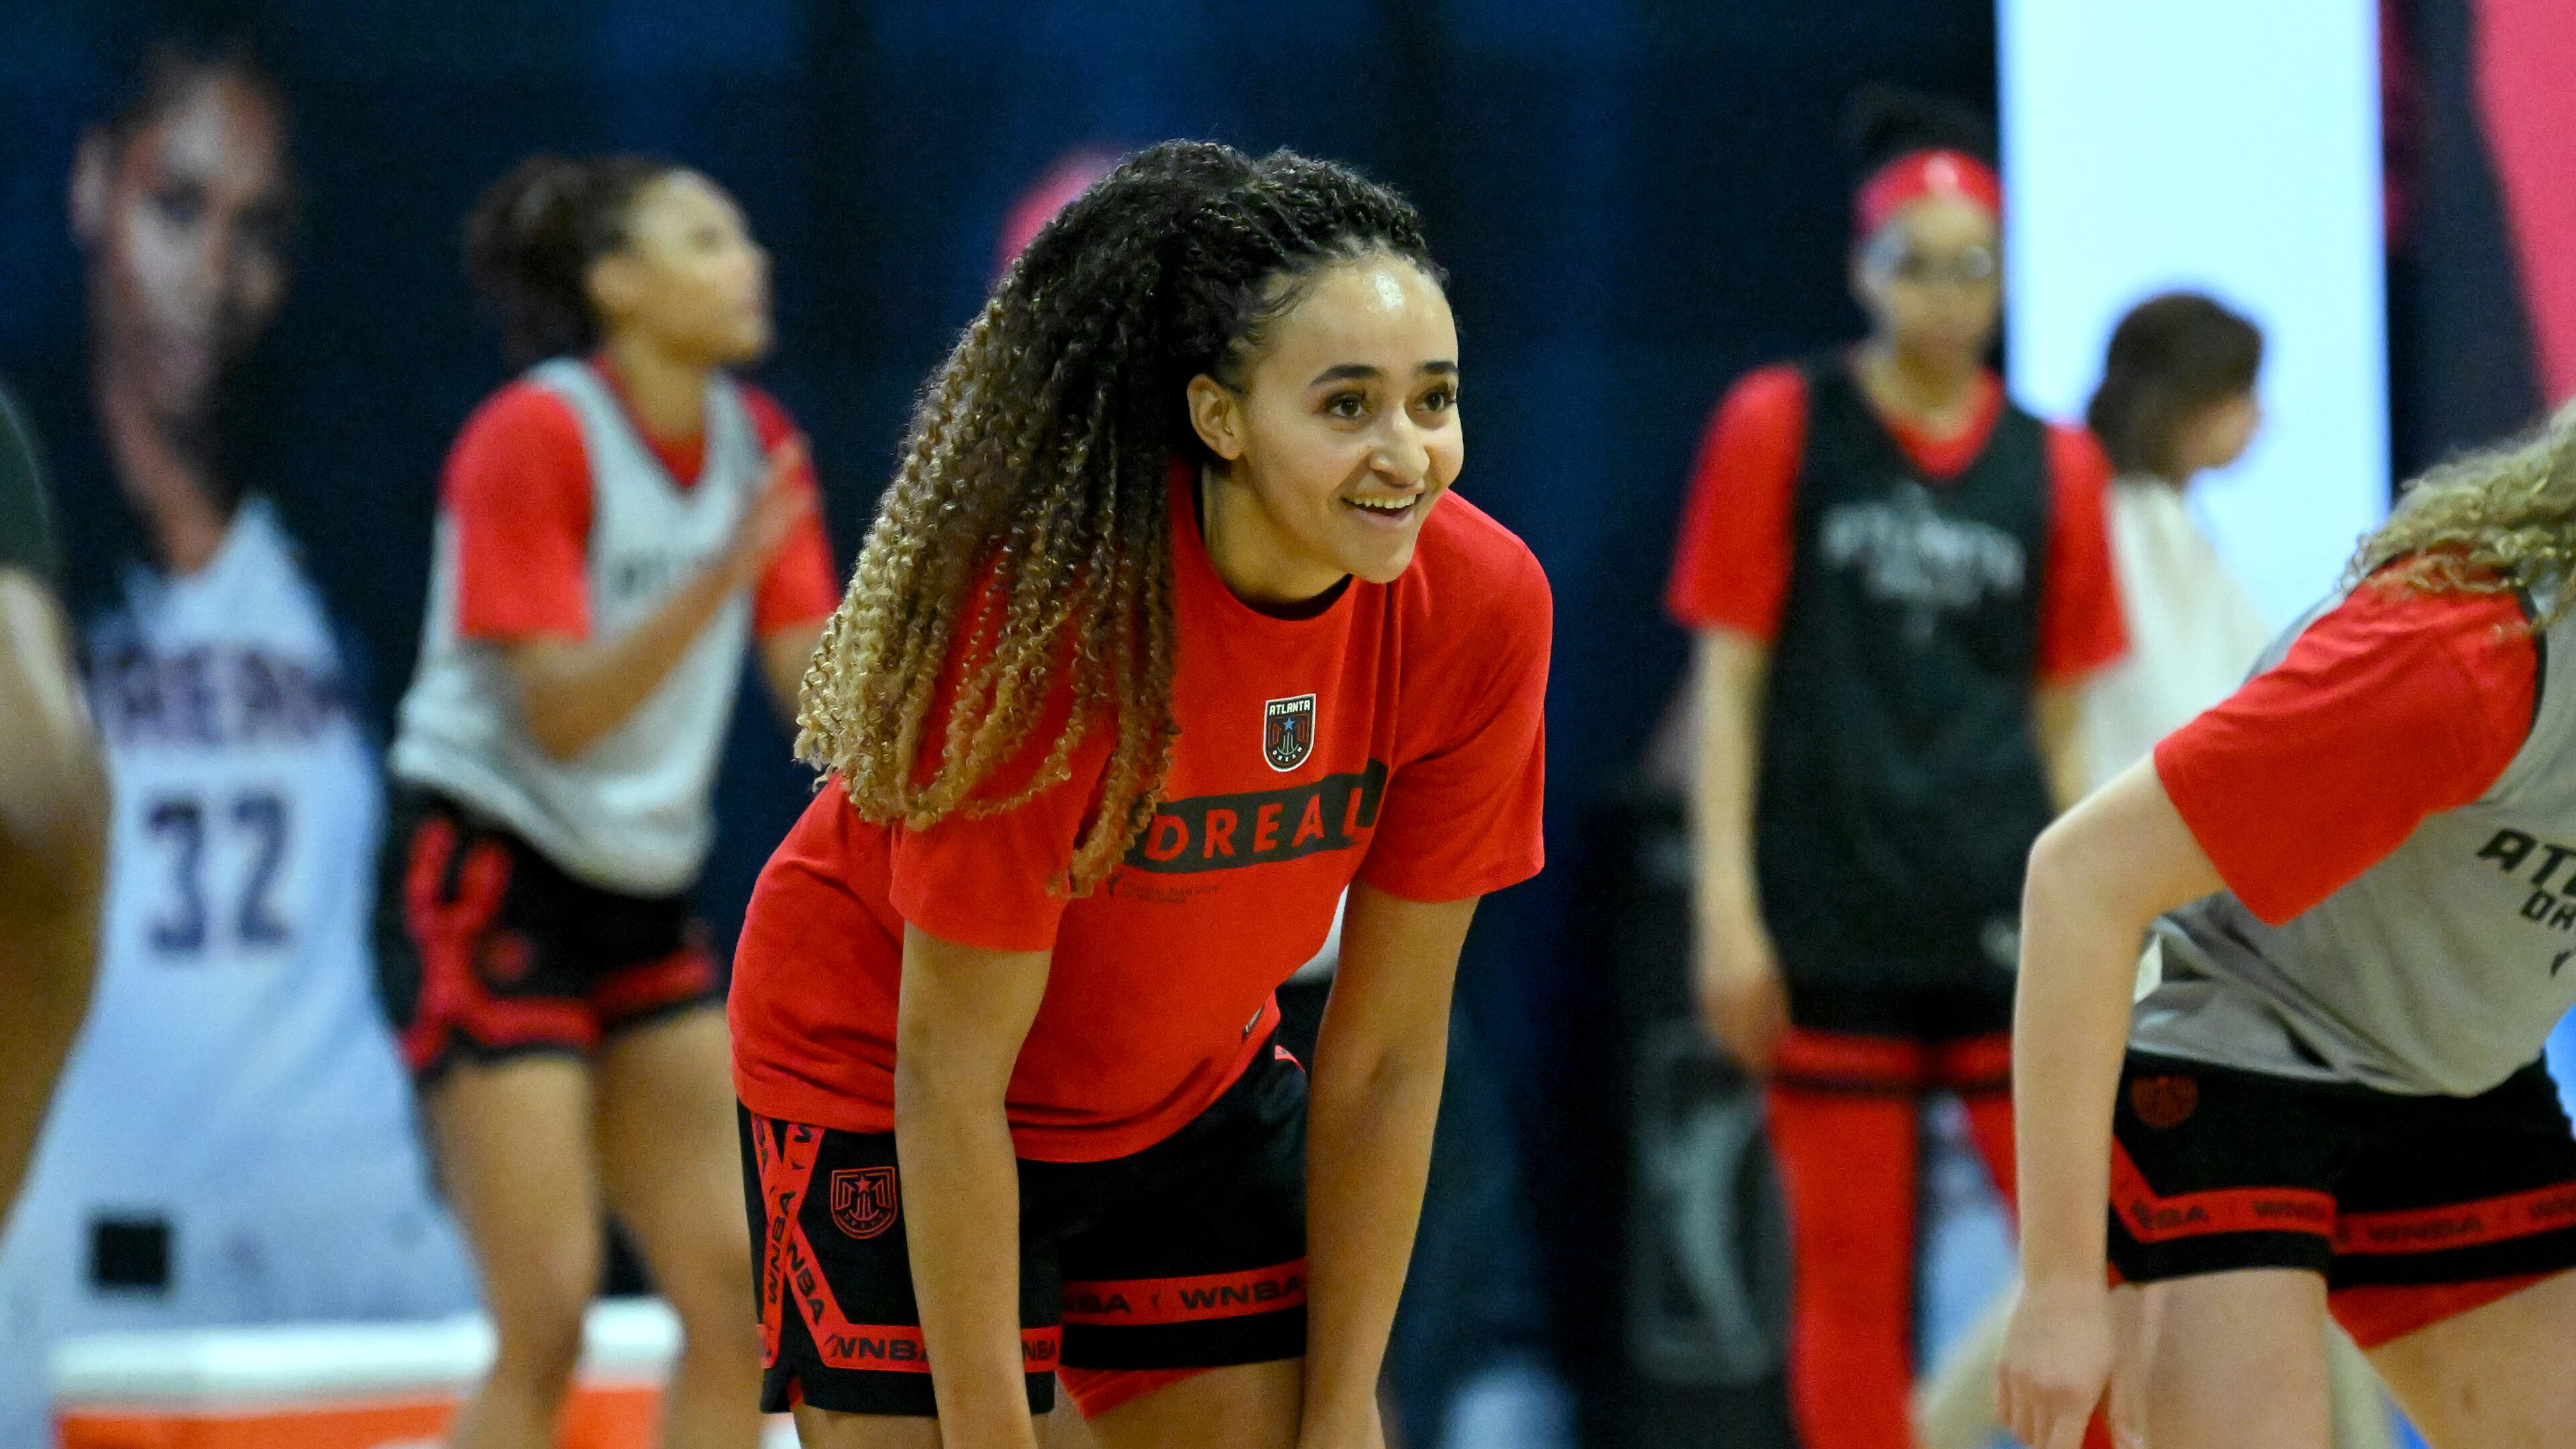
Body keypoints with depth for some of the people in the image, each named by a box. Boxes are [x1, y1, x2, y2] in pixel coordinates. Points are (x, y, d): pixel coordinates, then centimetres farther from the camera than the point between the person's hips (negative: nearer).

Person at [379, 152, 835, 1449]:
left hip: (646, 901, 7)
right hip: (492, 889, -7)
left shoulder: (757, 447, 5)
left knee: (734, 1295, -1)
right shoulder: (532, 439, -14)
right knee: (548, 1318, -13)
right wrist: (722, 574, -31)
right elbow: (559, 711, -20)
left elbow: (821, 684, 2)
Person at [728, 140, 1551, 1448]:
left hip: (1194, 1087, 5)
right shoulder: (1049, 608, -33)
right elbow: (949, 1076, -26)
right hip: (876, 1085, -5)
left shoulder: (1480, 606, -20)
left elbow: (1384, 1055, -10)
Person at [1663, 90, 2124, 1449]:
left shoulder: (2055, 467, 9)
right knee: (1849, 1274, 2)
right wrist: (1726, 904, -5)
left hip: (2005, 921, 1)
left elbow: (2062, 723, 13)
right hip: (1832, 918, -1)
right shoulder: (1778, 426, 3)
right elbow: (1729, 676, 2)